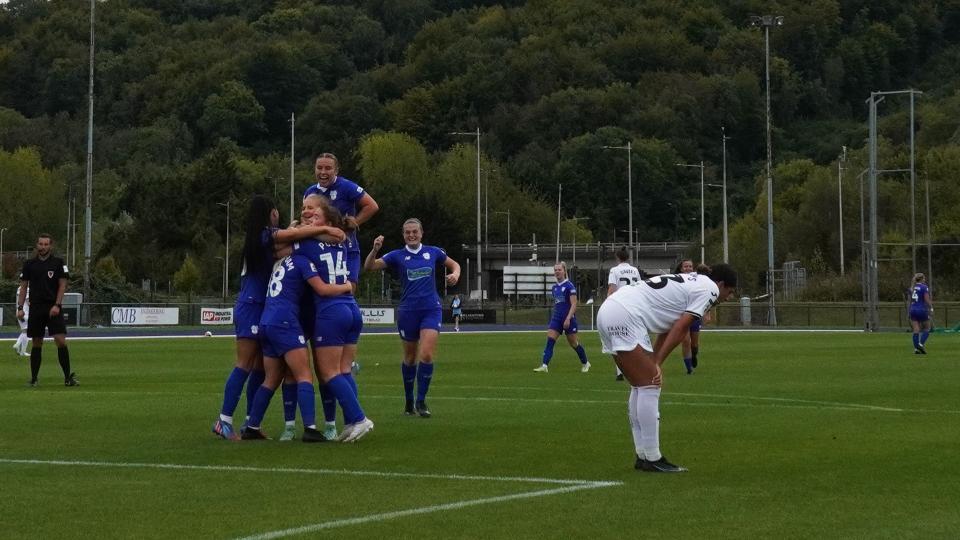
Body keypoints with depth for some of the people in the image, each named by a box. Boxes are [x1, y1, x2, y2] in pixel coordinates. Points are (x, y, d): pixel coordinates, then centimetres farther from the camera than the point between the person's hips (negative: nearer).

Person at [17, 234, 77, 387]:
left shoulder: (58, 263, 2)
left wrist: (57, 305, -11)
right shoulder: (29, 264, 8)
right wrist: (20, 308, 2)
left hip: (53, 308, -2)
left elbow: (62, 285, -1)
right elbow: (23, 287, 11)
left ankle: (68, 377, -7)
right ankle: (33, 379, 12)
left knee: (61, 340, -13)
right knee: (37, 344, 5)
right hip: (36, 308, 2)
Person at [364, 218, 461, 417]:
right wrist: (375, 249, -27)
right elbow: (369, 267, -8)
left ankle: (421, 401, -3)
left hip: (431, 310, 0)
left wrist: (455, 274, -3)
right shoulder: (397, 256, 0)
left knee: (426, 355, -14)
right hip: (408, 311, 0)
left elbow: (454, 264, 20)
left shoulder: (433, 252, 5)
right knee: (410, 358, 10)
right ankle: (409, 402, 26)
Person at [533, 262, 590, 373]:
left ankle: (585, 363, 27)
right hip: (556, 318, 6)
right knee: (549, 341, -11)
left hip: (568, 319, -6)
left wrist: (568, 318, -23)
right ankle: (544, 365, -18)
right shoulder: (555, 287, 11)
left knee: (573, 343, 6)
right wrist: (552, 318, 20)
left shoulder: (569, 286, -10)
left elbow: (574, 304, -14)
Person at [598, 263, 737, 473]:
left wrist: (653, 361, 13)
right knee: (650, 386, -7)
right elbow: (680, 329, -8)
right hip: (625, 316, -10)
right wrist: (657, 363, -7)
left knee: (641, 387, 14)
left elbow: (668, 331, 19)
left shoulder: (691, 281, 25)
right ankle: (652, 459, -5)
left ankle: (643, 456, 16)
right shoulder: (709, 289, -2)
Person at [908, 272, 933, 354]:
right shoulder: (924, 287, -8)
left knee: (916, 330, 4)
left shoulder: (912, 288, 11)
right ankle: (921, 344, -10)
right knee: (927, 329, 9)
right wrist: (931, 308, -2)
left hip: (913, 310, 5)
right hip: (922, 310, -5)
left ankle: (916, 348, -3)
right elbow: (927, 300, -14)